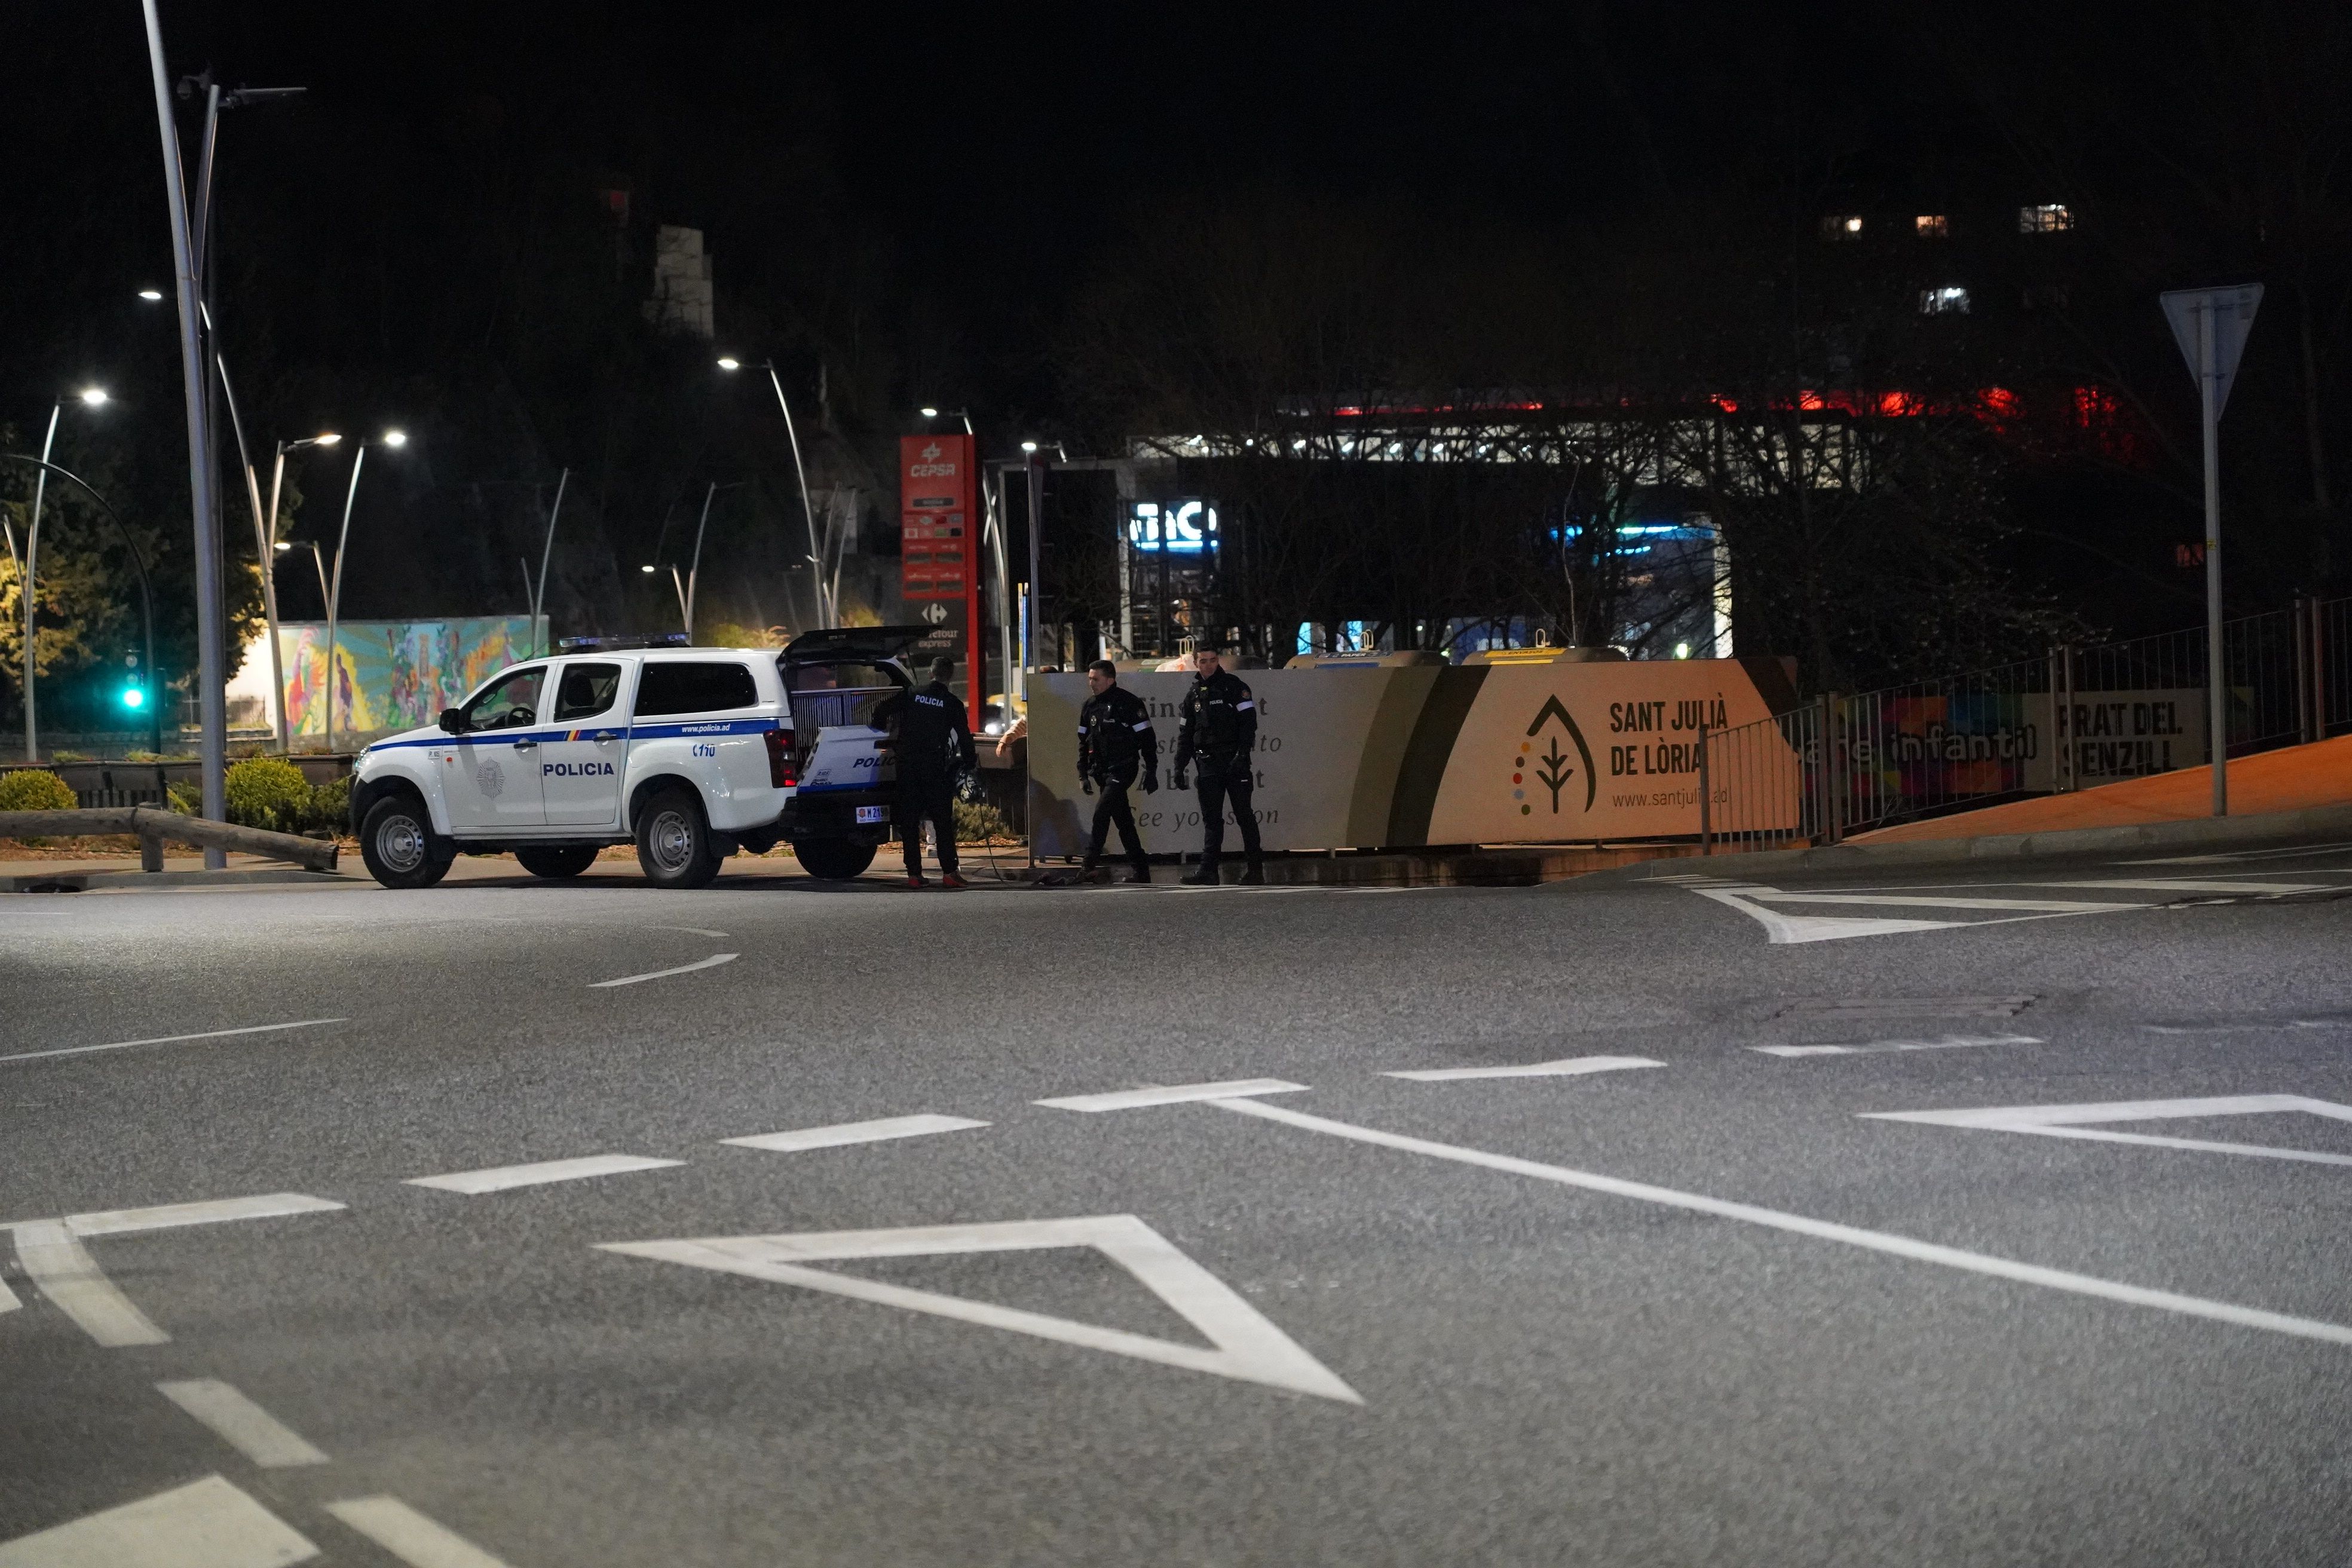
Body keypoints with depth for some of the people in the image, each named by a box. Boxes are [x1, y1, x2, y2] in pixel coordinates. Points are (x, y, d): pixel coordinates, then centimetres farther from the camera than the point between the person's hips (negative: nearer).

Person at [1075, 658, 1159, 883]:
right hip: (1101, 771, 7)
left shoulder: (1129, 703, -7)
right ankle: (1141, 870, 13)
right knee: (1123, 821, 8)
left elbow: (1147, 739, -6)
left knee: (1101, 813, -20)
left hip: (1123, 769, -7)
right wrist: (1083, 775, 12)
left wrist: (1151, 773, -8)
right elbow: (1083, 743, 19)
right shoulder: (1090, 706, 12)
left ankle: (1089, 865, -21)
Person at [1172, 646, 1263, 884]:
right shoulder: (1193, 696, 14)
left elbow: (1249, 722, -8)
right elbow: (1185, 735, 18)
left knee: (1244, 815, -3)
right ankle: (1208, 869, -1)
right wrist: (1180, 767, 11)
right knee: (1211, 818, 2)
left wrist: (1243, 755, -18)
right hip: (1208, 764, 5)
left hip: (1234, 762, -5)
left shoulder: (1234, 686, -1)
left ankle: (1256, 868, 2)